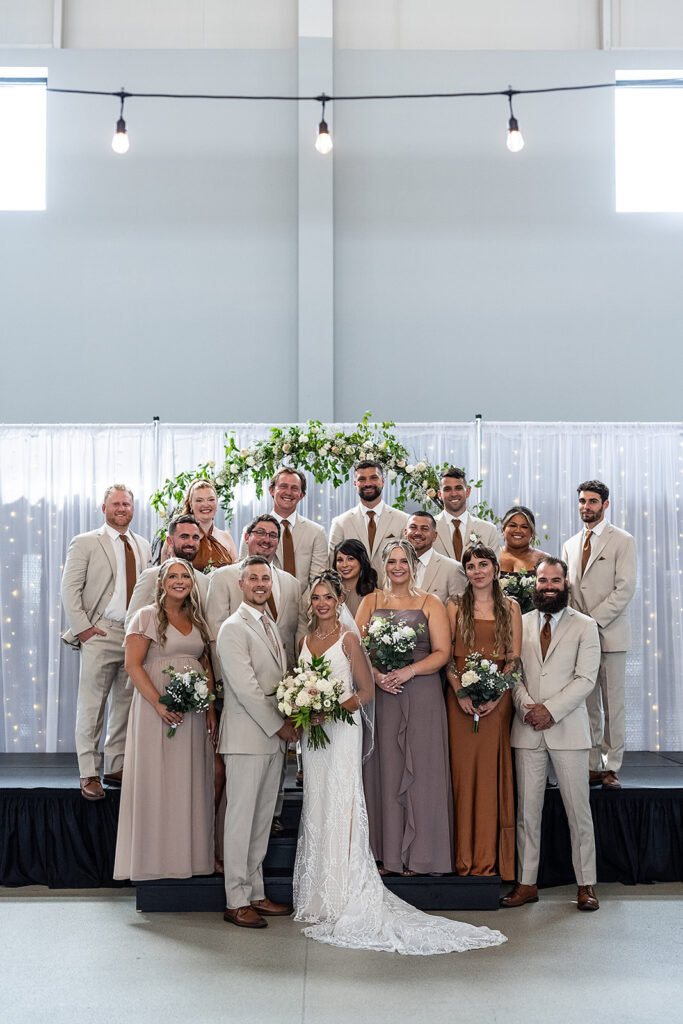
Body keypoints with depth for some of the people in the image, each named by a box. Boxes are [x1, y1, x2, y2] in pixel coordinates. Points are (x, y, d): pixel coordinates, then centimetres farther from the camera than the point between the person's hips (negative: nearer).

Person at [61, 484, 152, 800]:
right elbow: (69, 589, -3)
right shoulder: (85, 543, 1)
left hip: (137, 636, 5)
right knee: (92, 707, -2)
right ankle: (89, 775, 4)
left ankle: (116, 768, 19)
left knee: (126, 705, 9)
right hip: (100, 635, -5)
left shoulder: (143, 546, 15)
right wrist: (82, 628, -10)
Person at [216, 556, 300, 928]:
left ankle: (256, 893, 19)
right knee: (241, 818, -3)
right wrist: (279, 726, -12)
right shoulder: (233, 628, -10)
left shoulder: (272, 626, 17)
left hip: (273, 738, 8)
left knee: (262, 818, 12)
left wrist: (289, 723, 2)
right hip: (247, 737, -8)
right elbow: (245, 687, -16)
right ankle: (236, 901, 3)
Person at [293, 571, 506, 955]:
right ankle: (321, 896, 15)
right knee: (316, 808, 8)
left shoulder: (348, 638, -6)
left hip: (342, 729, -6)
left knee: (340, 806, -8)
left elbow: (367, 691, -7)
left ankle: (345, 900, -3)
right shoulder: (306, 640, 11)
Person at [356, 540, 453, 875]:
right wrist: (375, 674, -12)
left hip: (421, 695, -2)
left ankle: (417, 853, 5)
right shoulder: (371, 602, 12)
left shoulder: (430, 603, 6)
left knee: (419, 769, -2)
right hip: (381, 694, 2)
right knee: (384, 768, 1)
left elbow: (442, 652, -2)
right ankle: (387, 851, 7)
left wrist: (408, 672, -16)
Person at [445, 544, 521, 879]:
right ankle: (466, 857, 6)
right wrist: (460, 691, -11)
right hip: (461, 699, 0)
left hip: (497, 698, 0)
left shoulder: (510, 608, 8)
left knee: (492, 771, -1)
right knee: (463, 769, 0)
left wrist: (495, 694, -11)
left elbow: (514, 658, 3)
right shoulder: (455, 608, 8)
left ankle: (490, 857, 6)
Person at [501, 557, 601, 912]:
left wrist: (550, 710, -14)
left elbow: (585, 679, -5)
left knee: (578, 809, 2)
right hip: (527, 730, 2)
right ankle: (526, 883, 13)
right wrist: (527, 706, -11)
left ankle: (586, 884, 11)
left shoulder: (585, 626, 3)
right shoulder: (520, 624, 11)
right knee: (527, 810, 5)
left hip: (567, 728, -2)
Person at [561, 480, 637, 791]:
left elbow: (624, 589, -8)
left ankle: (611, 768, 3)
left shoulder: (622, 541, 0)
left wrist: (592, 621, -13)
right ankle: (593, 766, 8)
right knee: (586, 704, 3)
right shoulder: (570, 545, 17)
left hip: (610, 634, -4)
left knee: (612, 705, -2)